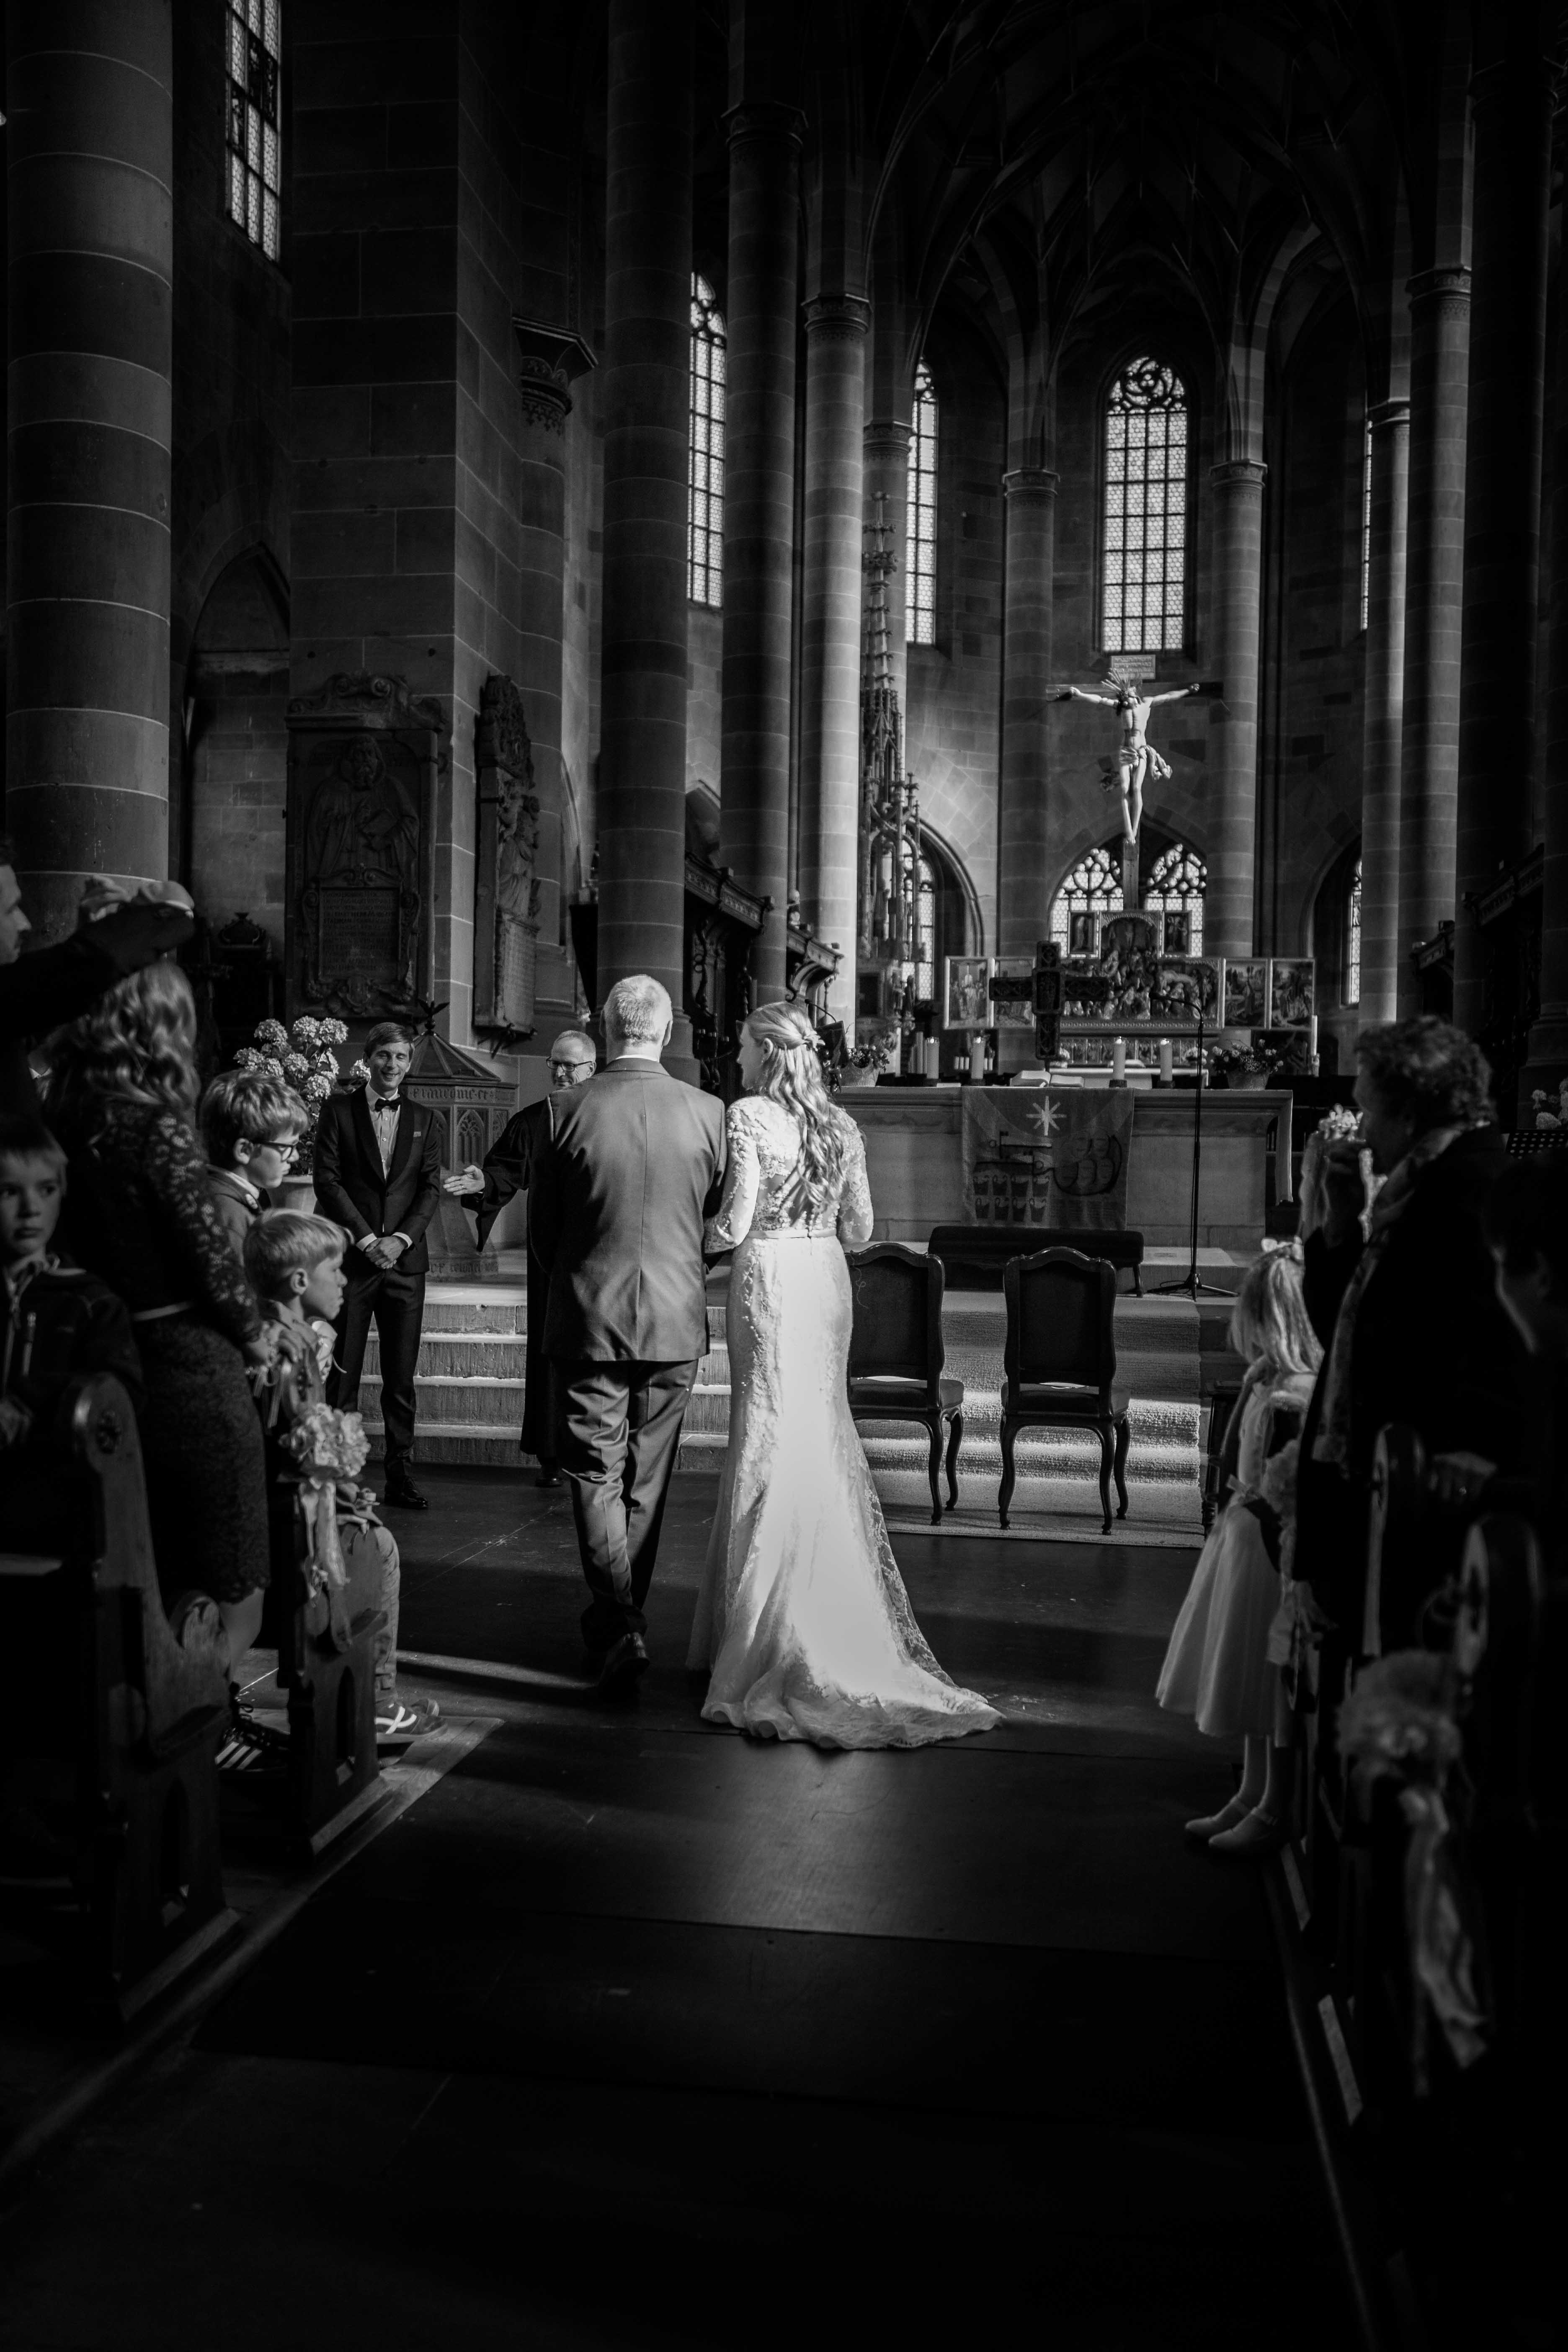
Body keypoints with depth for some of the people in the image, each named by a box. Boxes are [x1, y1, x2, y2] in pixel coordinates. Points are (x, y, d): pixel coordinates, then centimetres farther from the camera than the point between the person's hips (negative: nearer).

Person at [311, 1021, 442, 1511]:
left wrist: (400, 1239, -8)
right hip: (349, 1256, -2)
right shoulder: (338, 1110, 5)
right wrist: (367, 1239, -10)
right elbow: (327, 1180, -2)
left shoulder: (423, 1120, 13)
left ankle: (399, 1474, 8)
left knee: (401, 1376, 3)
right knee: (341, 1373, -1)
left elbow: (431, 1189, 7)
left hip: (405, 1258, 2)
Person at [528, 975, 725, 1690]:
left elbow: (540, 1227, 0)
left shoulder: (567, 1110, -9)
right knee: (648, 1477, 15)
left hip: (589, 1317, -2)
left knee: (596, 1475, 5)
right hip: (675, 1320, 2)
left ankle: (621, 1625, -8)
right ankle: (620, 1614, 29)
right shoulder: (708, 1113, -6)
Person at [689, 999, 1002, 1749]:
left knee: (774, 1443, 1)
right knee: (825, 1443, 13)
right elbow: (859, 1229, 9)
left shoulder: (748, 1116, -10)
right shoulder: (841, 1124, 8)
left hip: (767, 1282, -6)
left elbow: (735, 1225, -14)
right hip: (826, 1280, 6)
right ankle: (845, 1625, 20)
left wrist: (692, 1236, 6)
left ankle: (781, 1632, 6)